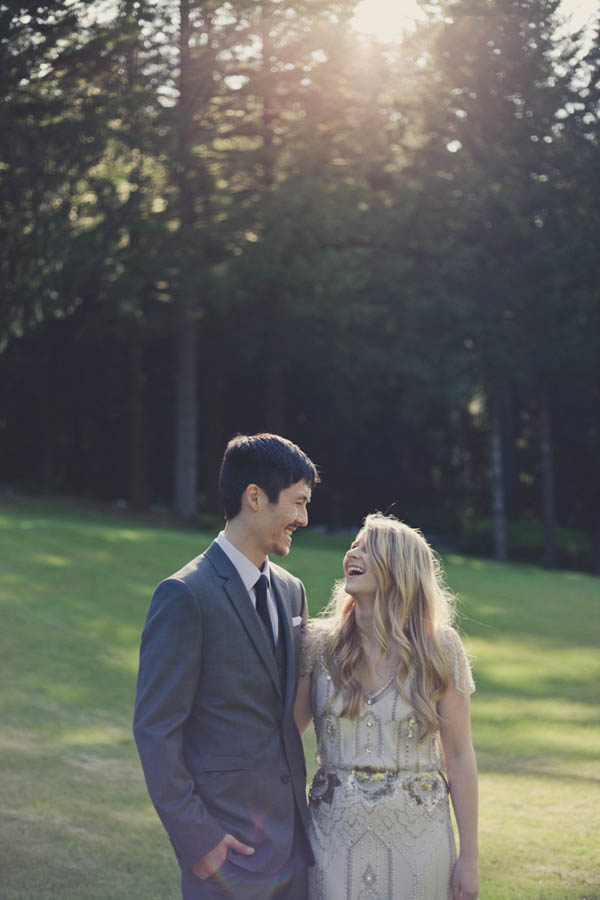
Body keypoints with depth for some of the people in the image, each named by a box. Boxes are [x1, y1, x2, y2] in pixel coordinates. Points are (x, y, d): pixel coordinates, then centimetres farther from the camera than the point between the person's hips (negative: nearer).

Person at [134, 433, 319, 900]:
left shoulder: (291, 591, 11)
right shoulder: (186, 595, -13)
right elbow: (155, 727, -14)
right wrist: (194, 837, -15)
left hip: (292, 837, 7)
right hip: (228, 840, -7)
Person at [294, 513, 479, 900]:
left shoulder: (439, 647, -4)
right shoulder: (319, 643, -1)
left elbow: (459, 757, -2)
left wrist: (469, 858, -2)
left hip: (416, 835, -1)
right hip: (336, 835, 1)